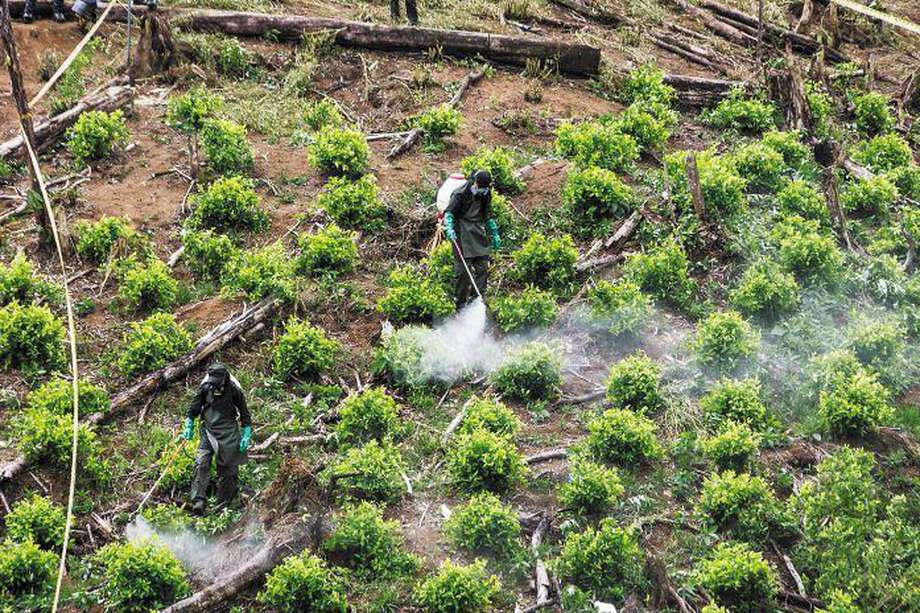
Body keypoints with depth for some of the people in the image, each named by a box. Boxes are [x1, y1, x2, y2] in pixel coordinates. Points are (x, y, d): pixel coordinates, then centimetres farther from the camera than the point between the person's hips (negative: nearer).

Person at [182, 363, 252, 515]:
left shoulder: (234, 390, -8)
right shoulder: (205, 388, -3)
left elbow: (244, 414, 1)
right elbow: (194, 408, 11)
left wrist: (247, 436, -4)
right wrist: (188, 426, 2)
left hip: (228, 434, -2)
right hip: (208, 431, 2)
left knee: (227, 469, 1)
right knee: (201, 465, -13)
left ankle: (224, 504, 10)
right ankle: (198, 502, -17)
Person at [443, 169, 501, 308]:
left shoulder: (486, 194, 8)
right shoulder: (460, 193, -12)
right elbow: (449, 212, -13)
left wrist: (494, 234, 21)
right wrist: (449, 229, -29)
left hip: (478, 232, 7)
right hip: (462, 234, -7)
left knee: (482, 267, 3)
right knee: (463, 268, -6)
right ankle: (460, 302, 3)